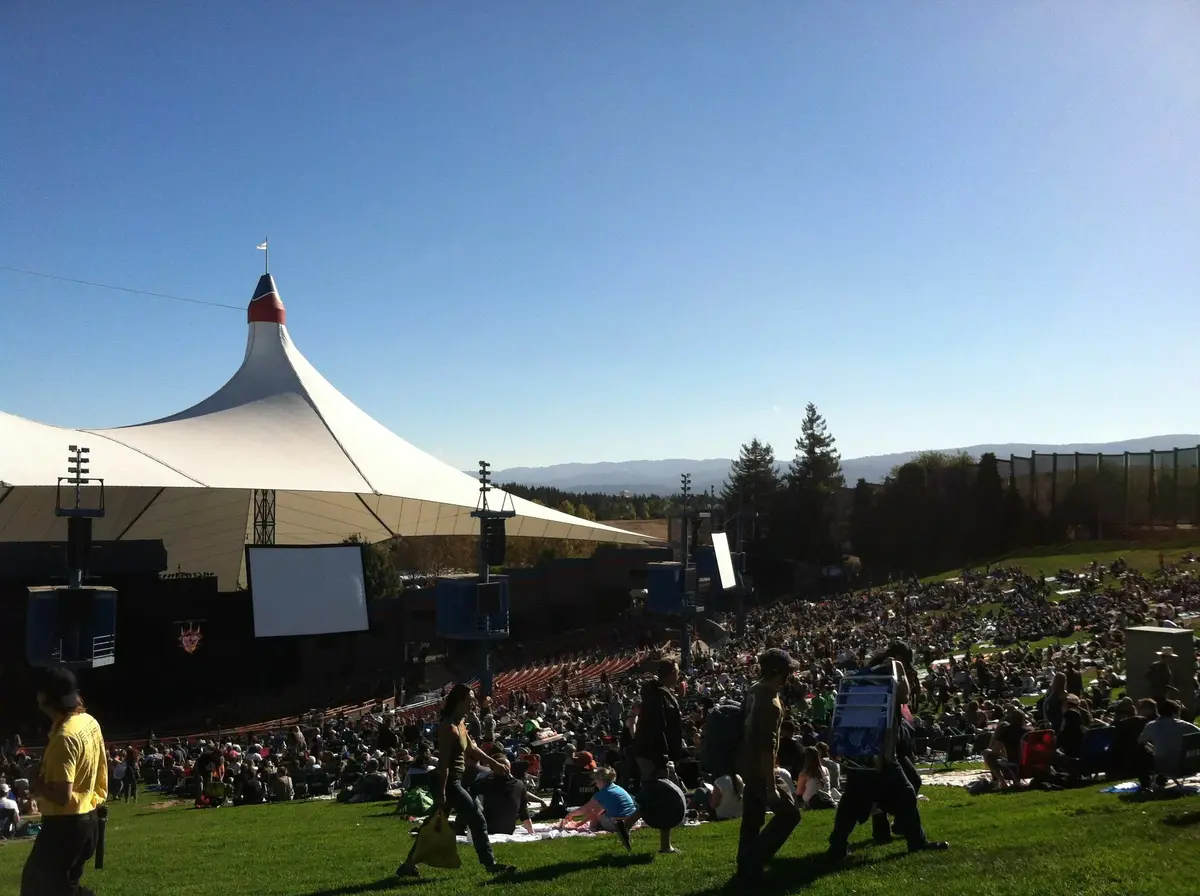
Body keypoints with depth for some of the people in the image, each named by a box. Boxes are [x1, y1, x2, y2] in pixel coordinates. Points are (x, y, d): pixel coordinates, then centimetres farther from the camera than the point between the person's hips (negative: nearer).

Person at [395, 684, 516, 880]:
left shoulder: (460, 723, 10)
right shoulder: (448, 726, -19)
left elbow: (472, 748, 21)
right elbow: (443, 761, -22)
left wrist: (494, 764, 21)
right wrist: (441, 792, -23)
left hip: (452, 782, 10)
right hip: (448, 783, -10)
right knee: (477, 820, -5)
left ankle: (408, 865, 22)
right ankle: (491, 864, 1)